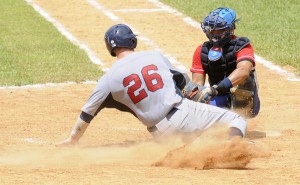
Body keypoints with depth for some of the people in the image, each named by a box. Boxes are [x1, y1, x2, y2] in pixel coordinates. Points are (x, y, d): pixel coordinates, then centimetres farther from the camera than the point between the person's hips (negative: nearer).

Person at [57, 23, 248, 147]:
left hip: (161, 131, 1)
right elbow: (183, 80, 17)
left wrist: (73, 139, 25)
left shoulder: (109, 78, 5)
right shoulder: (155, 55, 7)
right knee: (237, 121, 5)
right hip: (184, 112, -1)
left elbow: (88, 112, 12)